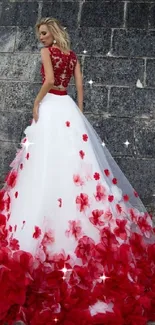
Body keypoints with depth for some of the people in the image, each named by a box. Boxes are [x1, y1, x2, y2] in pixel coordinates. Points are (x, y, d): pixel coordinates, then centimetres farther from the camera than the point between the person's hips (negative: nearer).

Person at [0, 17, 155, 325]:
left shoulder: (47, 52, -3)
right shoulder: (73, 55, 16)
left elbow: (49, 80, -18)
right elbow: (80, 84, 13)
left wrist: (36, 102, -8)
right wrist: (79, 112, 17)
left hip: (51, 106, -7)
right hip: (68, 106, 7)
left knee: (48, 163, -7)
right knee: (76, 158, 6)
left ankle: (44, 230, -5)